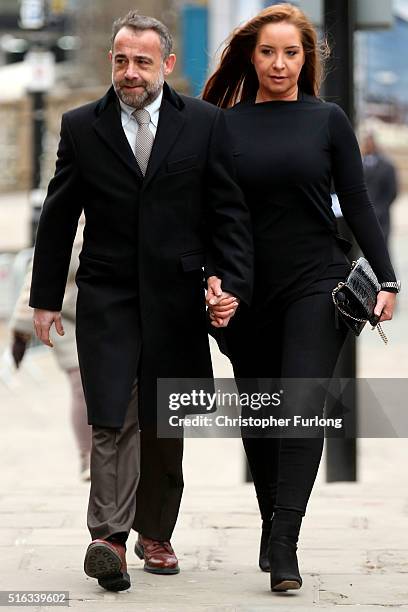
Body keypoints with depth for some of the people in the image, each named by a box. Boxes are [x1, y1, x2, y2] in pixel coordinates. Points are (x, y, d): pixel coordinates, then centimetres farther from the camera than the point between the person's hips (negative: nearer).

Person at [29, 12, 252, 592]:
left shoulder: (205, 123, 1)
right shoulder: (81, 126, 3)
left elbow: (230, 212, 2)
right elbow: (58, 218, 7)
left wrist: (229, 279, -11)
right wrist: (45, 297, 6)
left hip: (176, 298, 1)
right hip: (107, 297, -1)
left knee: (164, 425, 10)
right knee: (114, 419, -12)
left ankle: (155, 534, 23)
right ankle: (109, 537, -16)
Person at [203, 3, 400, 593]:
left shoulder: (327, 120, 3)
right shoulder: (226, 125, 4)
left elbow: (356, 203, 4)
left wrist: (386, 280, -2)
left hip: (315, 283, -2)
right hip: (249, 292, 2)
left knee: (303, 405, -15)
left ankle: (284, 546, -19)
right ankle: (271, 528, 27)